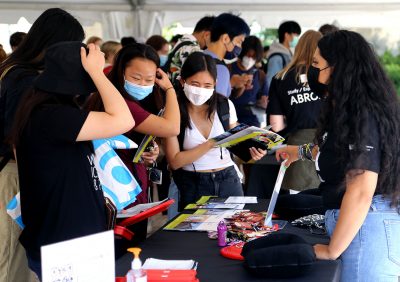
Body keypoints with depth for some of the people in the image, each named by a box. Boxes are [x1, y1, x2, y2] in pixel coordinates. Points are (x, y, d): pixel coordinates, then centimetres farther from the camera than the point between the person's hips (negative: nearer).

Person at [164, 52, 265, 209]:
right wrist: (210, 144, -17)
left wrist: (250, 153, -9)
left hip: (228, 180, 3)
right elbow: (174, 161, -10)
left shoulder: (225, 106, 1)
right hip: (193, 185, -3)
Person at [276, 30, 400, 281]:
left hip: (367, 227, -10)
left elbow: (361, 192, -26)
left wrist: (331, 250, -18)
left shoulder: (360, 115, -21)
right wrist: (302, 151, 38)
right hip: (359, 222, 10)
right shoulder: (352, 109, 11)